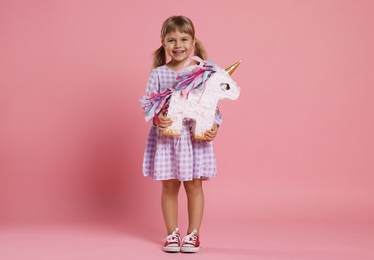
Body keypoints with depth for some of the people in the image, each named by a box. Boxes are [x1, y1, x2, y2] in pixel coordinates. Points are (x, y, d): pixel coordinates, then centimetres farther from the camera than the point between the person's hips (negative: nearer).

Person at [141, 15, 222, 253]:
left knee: (194, 186, 7)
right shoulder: (158, 74, 0)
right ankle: (172, 233, 22)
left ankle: (193, 233, 20)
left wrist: (214, 127, -14)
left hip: (196, 137, 0)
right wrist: (157, 118, -19)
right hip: (166, 137, 1)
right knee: (169, 186, 8)